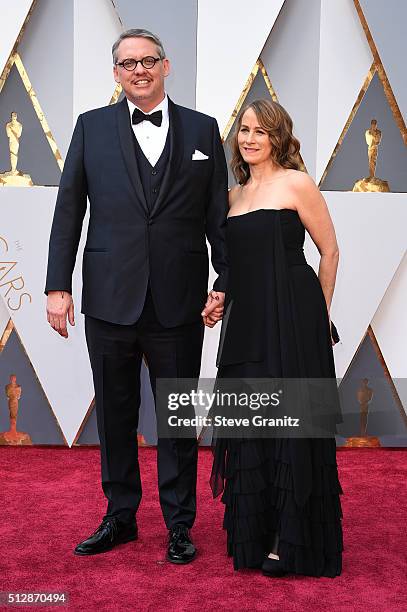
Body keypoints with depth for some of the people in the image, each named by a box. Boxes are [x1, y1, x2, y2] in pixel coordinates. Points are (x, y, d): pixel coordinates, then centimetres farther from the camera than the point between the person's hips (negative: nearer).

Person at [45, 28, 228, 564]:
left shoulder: (202, 130, 6)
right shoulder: (92, 127, 6)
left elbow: (219, 214, 7)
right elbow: (68, 210, 3)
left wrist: (225, 282, 1)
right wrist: (58, 286, -3)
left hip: (178, 303, -1)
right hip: (109, 299, 1)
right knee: (115, 417, 12)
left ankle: (179, 525, 23)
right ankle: (120, 518, 29)